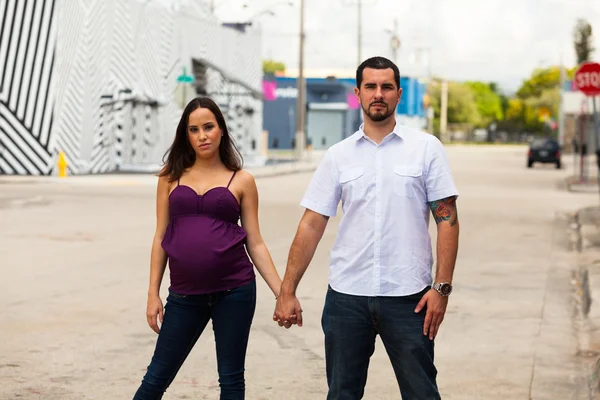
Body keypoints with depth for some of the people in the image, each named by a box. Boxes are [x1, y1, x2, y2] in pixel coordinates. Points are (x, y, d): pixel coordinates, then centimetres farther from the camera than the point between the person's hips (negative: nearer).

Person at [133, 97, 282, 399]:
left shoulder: (241, 181, 4)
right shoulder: (171, 176, 8)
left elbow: (255, 243, 5)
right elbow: (161, 237, 9)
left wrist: (282, 293, -2)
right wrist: (153, 293, 4)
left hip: (234, 291, -1)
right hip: (185, 295, 1)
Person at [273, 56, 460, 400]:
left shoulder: (426, 148, 1)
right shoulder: (339, 155, 6)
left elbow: (447, 219, -1)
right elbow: (312, 225, 6)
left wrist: (442, 287, -9)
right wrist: (287, 292, 1)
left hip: (408, 295, -2)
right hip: (346, 295, 2)